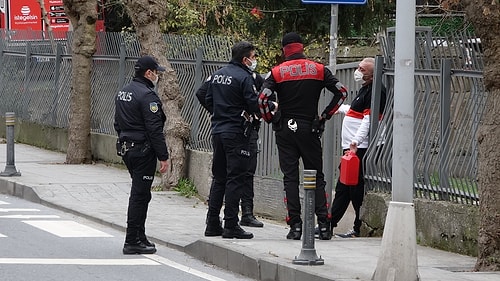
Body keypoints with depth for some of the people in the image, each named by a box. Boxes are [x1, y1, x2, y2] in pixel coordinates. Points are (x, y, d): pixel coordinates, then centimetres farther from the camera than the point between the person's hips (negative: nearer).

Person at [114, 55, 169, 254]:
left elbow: (118, 124, 21)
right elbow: (154, 129, -20)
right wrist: (163, 156, -17)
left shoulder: (123, 93, 13)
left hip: (126, 148, 9)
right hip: (143, 151, -9)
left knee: (138, 193, 17)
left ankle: (139, 237, 22)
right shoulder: (147, 96, -17)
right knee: (140, 195, -5)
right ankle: (133, 242, -4)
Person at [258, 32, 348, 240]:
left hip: (285, 130, -1)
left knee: (290, 177, 2)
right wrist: (325, 116, 4)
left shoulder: (277, 72, -1)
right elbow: (342, 92, -2)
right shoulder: (318, 70, 3)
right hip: (310, 128, 1)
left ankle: (295, 226, -4)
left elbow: (263, 98, -13)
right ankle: (323, 225, 0)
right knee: (316, 177, 7)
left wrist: (270, 119, 1)